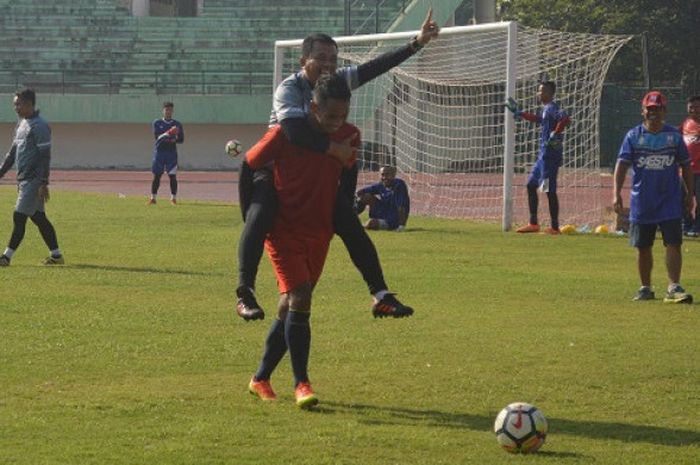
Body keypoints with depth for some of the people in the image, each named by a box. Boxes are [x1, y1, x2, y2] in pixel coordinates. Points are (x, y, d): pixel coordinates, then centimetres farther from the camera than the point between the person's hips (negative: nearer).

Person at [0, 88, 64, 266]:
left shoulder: (39, 126, -14)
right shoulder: (21, 124, 15)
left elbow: (45, 156, -18)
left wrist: (44, 183, -21)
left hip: (34, 181, -9)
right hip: (23, 179, 9)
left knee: (19, 217, -9)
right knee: (38, 217, 10)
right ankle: (56, 255, 14)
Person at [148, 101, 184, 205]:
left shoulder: (177, 124, 8)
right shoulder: (157, 123, 5)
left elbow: (181, 139, 6)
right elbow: (157, 136, -8)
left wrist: (174, 140, -15)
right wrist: (167, 134, -24)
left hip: (172, 152, 0)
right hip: (159, 151, 0)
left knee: (172, 176, -4)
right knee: (156, 176, 1)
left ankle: (173, 198, 2)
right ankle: (153, 198, 6)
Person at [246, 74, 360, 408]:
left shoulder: (350, 136, -4)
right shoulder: (285, 134, -17)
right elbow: (249, 166, -4)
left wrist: (341, 218, 16)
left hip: (319, 234, 5)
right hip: (283, 230, -5)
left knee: (290, 308, 9)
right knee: (299, 299, -18)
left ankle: (261, 379, 23)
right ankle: (301, 383, -13)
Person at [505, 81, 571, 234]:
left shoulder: (552, 108, -13)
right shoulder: (546, 109, 17)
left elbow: (565, 119, -31)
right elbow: (538, 119, 38)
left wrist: (555, 134, -27)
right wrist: (519, 113, 41)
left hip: (550, 155, -11)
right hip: (543, 155, 11)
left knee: (549, 190, -8)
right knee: (531, 185, 16)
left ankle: (555, 227, -5)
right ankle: (533, 223, 21)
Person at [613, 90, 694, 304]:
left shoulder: (674, 135, 3)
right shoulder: (633, 136, 0)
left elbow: (685, 166, 10)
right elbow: (622, 164, -5)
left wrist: (690, 194, 8)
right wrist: (617, 193, -16)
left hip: (670, 201, -1)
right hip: (641, 203, 1)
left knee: (673, 244, -10)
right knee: (643, 247, 9)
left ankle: (674, 288, -11)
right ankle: (645, 288, 21)